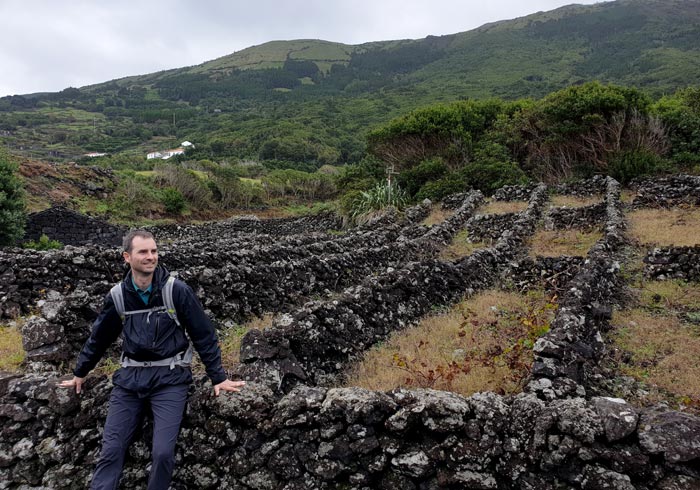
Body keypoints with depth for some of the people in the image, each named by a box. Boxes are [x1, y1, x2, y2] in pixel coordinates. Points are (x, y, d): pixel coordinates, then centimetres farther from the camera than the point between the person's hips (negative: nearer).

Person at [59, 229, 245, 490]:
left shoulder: (178, 291, -9)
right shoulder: (117, 296, 2)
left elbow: (204, 335, -4)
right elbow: (99, 337, 18)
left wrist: (218, 377, -5)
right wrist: (80, 373, 26)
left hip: (169, 377, -3)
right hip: (129, 377, 3)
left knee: (163, 452, -11)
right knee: (111, 450, 1)